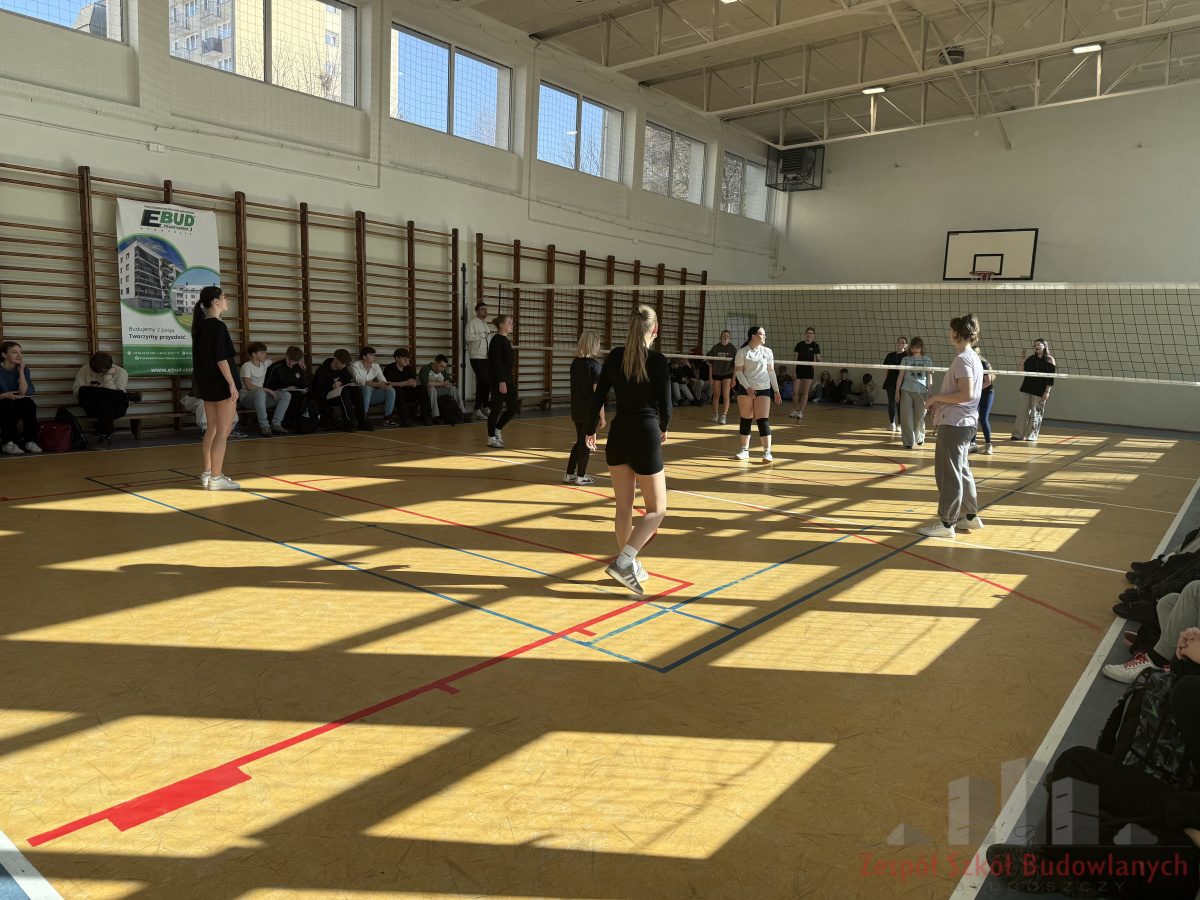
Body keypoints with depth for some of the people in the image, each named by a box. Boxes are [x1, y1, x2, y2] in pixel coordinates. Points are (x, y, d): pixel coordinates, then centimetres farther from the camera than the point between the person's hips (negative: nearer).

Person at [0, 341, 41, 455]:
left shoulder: (24, 369, -2)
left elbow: (25, 393, -14)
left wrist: (21, 372, -18)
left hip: (17, 411, 3)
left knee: (28, 403, -27)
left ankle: (30, 442, -26)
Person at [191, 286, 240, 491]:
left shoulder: (200, 326, 12)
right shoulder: (218, 326, -14)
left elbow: (202, 357, 16)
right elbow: (221, 359, -20)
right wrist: (232, 384, -19)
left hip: (206, 384, 9)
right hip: (221, 384, -9)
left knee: (212, 430, 15)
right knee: (223, 431, -5)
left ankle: (207, 474, 21)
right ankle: (216, 479, -5)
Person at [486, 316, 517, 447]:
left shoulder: (506, 340, 15)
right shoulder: (497, 340, -13)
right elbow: (496, 362, -19)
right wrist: (501, 381, -23)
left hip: (508, 379, 9)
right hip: (498, 381, -9)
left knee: (514, 407, 9)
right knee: (496, 409, -2)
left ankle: (497, 430, 24)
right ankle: (491, 438, 9)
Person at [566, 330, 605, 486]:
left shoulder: (575, 363, 6)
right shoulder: (594, 365, -15)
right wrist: (602, 417, -11)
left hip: (576, 410, 6)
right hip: (590, 411, -6)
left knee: (580, 441, 18)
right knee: (586, 442, 6)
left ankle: (569, 474, 21)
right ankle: (581, 476, 15)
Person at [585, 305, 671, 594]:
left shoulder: (614, 356, 0)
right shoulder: (657, 361, -12)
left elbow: (598, 397, 3)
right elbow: (665, 406, -9)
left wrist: (590, 430, 17)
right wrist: (664, 428, 13)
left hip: (618, 436, 5)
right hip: (646, 437, -5)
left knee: (624, 507, 16)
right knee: (656, 510, 7)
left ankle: (630, 567, 27)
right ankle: (623, 562, -9)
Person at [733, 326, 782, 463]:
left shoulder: (767, 351, 9)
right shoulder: (742, 352, 1)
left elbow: (771, 372, 12)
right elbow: (738, 371, -1)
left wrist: (776, 391, 8)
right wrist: (747, 387, -12)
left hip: (763, 389, 1)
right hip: (745, 390, -1)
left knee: (763, 420, -9)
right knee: (745, 419, 5)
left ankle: (767, 452, -9)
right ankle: (745, 450, 18)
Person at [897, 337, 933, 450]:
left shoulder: (927, 361, 5)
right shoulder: (905, 360, 6)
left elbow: (930, 379, 6)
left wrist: (929, 394, 0)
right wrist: (897, 391, 4)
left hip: (921, 391, 0)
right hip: (906, 390, 0)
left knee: (919, 417, 4)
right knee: (906, 417, -4)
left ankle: (920, 438, 29)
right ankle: (908, 442, 1)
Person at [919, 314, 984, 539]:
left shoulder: (963, 359, -16)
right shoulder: (974, 357, 14)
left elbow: (967, 394, -24)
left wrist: (937, 397, -14)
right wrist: (940, 403, 14)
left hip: (954, 424, -10)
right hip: (966, 422, 10)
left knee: (948, 473, -4)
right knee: (962, 471, 18)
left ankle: (946, 523, 1)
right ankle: (971, 516, 26)